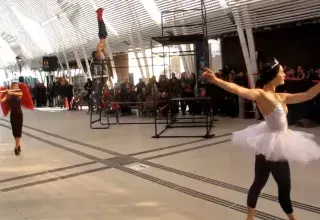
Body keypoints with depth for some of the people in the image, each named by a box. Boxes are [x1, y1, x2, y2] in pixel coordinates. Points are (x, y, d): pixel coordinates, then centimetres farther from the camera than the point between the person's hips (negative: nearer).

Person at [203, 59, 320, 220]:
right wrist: (216, 80, -44)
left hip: (278, 143, 9)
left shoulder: (282, 97, 9)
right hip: (271, 144, -9)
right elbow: (240, 90, -31)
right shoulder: (261, 94, -16)